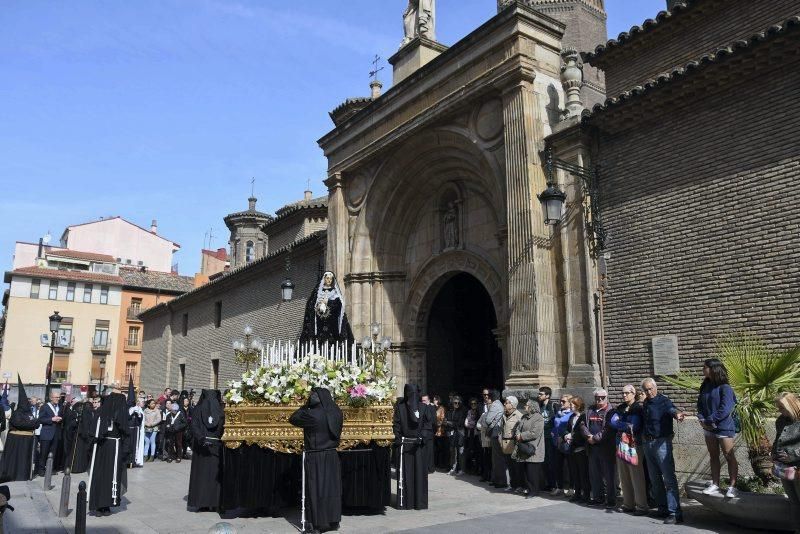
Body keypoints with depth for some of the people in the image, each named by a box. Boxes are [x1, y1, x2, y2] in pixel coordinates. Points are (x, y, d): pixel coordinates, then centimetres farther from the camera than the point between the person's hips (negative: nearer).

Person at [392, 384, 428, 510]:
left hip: (418, 444, 2)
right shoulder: (400, 406, 1)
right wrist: (398, 440, -12)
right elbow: (396, 424, -3)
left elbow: (428, 423, 5)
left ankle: (420, 501, 10)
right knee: (404, 472, -1)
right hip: (404, 444, -2)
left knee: (419, 471, 3)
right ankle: (404, 501, 5)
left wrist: (422, 437, -8)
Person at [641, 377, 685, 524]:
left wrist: (677, 413, -55)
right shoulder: (645, 403, 10)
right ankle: (662, 508, 26)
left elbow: (671, 409, -35)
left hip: (661, 442, -8)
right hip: (647, 443, 8)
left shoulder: (663, 401, -11)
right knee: (654, 479, 15)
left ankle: (674, 513, -9)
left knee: (669, 478, -9)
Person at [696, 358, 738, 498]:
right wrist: (701, 419, -6)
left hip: (723, 427, -7)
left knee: (729, 457, 3)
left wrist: (710, 421, -16)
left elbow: (725, 409, -21)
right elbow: (700, 404, 10)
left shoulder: (725, 388, -15)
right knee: (713, 456, 14)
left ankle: (732, 487, 10)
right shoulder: (705, 386, 8)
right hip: (708, 428, 8)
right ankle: (715, 485, 22)